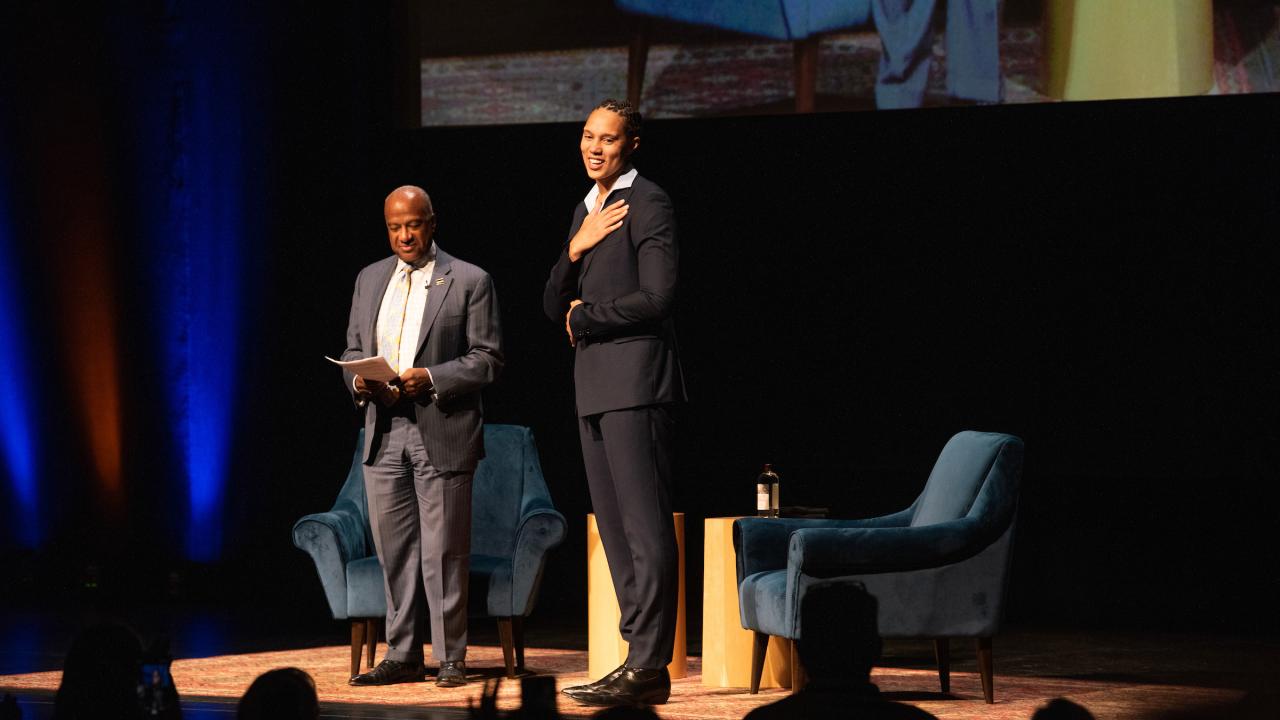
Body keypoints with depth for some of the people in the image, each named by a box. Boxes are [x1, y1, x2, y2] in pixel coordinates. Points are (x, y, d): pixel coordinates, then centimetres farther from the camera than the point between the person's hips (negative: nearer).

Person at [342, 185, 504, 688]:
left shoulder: (470, 282, -1)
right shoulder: (370, 279, 15)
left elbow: (487, 360, -5)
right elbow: (353, 348, 18)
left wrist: (430, 378, -18)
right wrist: (359, 379, -5)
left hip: (441, 432, -5)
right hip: (384, 430, 5)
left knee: (444, 552, -2)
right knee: (394, 551, 6)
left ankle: (450, 659, 4)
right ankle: (402, 656, 12)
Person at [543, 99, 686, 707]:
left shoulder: (648, 204, -6)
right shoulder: (586, 211, 21)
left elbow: (656, 297, -16)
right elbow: (554, 307, 18)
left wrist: (583, 318, -4)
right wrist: (574, 251, 0)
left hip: (635, 381, -9)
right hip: (594, 385, 9)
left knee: (645, 525, -10)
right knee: (615, 529, 8)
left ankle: (650, 667, -12)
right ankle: (639, 659, 11)